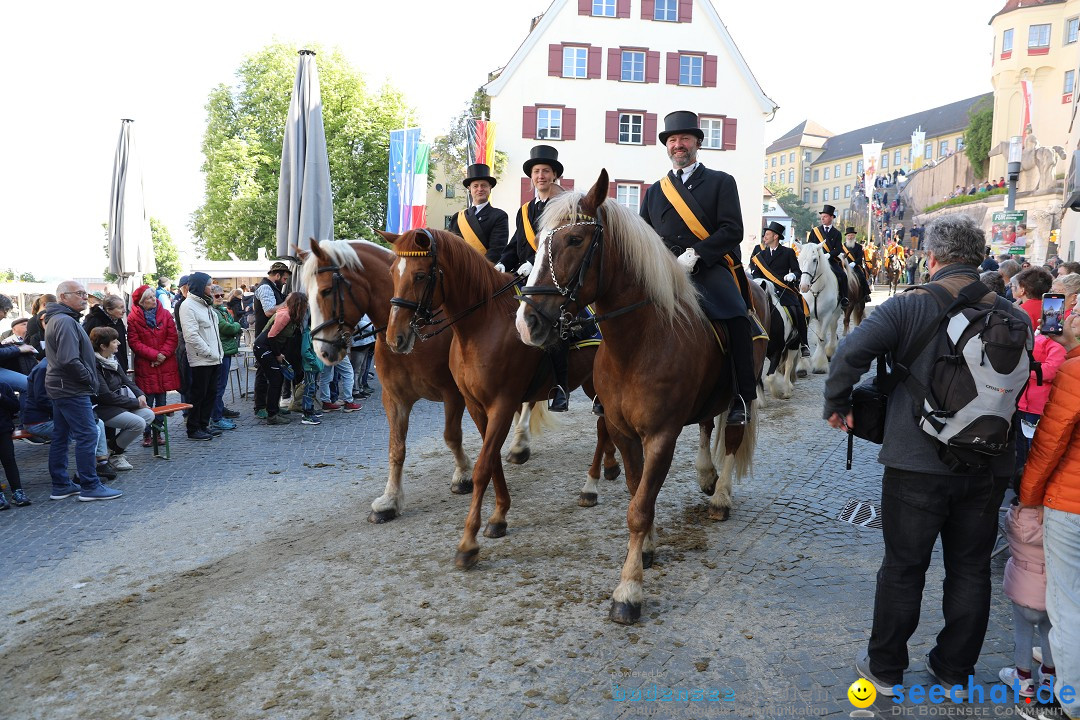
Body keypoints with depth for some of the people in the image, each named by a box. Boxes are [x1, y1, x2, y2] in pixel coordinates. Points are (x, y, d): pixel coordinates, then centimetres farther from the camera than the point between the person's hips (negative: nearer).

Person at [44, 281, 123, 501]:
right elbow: (69, 360, -26)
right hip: (72, 390, -11)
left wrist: (89, 378, 16)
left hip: (59, 388, 11)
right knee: (87, 435, -7)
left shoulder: (56, 319, 17)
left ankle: (60, 485, 20)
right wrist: (90, 378, -13)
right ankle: (90, 486, -4)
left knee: (60, 437, 13)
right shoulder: (65, 321, -17)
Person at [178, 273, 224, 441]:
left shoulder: (205, 304, 17)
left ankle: (204, 425, 22)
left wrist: (219, 352, 13)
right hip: (200, 359, -9)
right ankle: (193, 429, 7)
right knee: (197, 394, -1)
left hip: (214, 358, 9)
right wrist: (209, 352, -18)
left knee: (210, 393, 13)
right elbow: (191, 335, -20)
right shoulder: (188, 305, -12)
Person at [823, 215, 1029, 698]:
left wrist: (836, 405, -8)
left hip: (917, 462, -3)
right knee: (970, 569, 17)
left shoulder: (910, 305, -11)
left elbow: (850, 353, -23)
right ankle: (955, 671, 31)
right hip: (989, 466, 4)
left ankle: (885, 668, 24)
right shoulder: (1011, 314, 2)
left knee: (903, 567, 10)